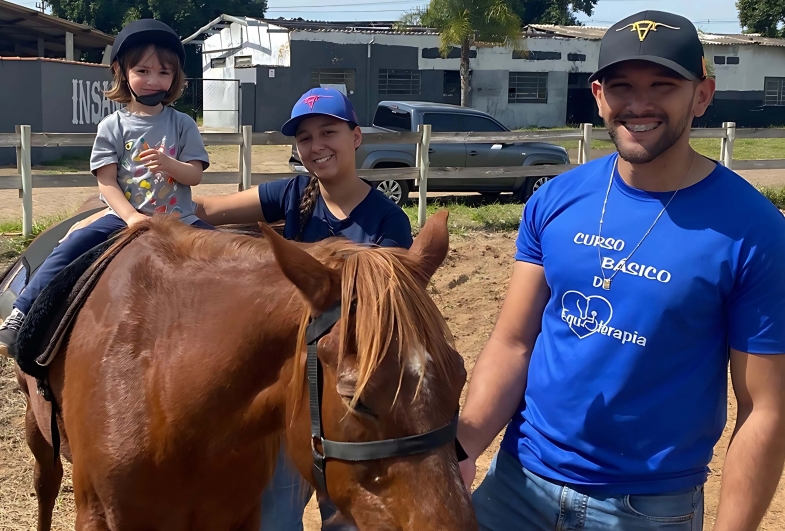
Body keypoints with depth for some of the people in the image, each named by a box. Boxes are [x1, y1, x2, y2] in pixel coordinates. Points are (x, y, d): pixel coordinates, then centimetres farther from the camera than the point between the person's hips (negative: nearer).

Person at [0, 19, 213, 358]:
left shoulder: (182, 124, 4)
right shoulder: (112, 126, 2)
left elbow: (195, 176, -1)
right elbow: (106, 182, -4)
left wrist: (169, 164, -23)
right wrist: (132, 217, -21)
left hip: (177, 220, 1)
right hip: (125, 218, -1)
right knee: (73, 246, -22)